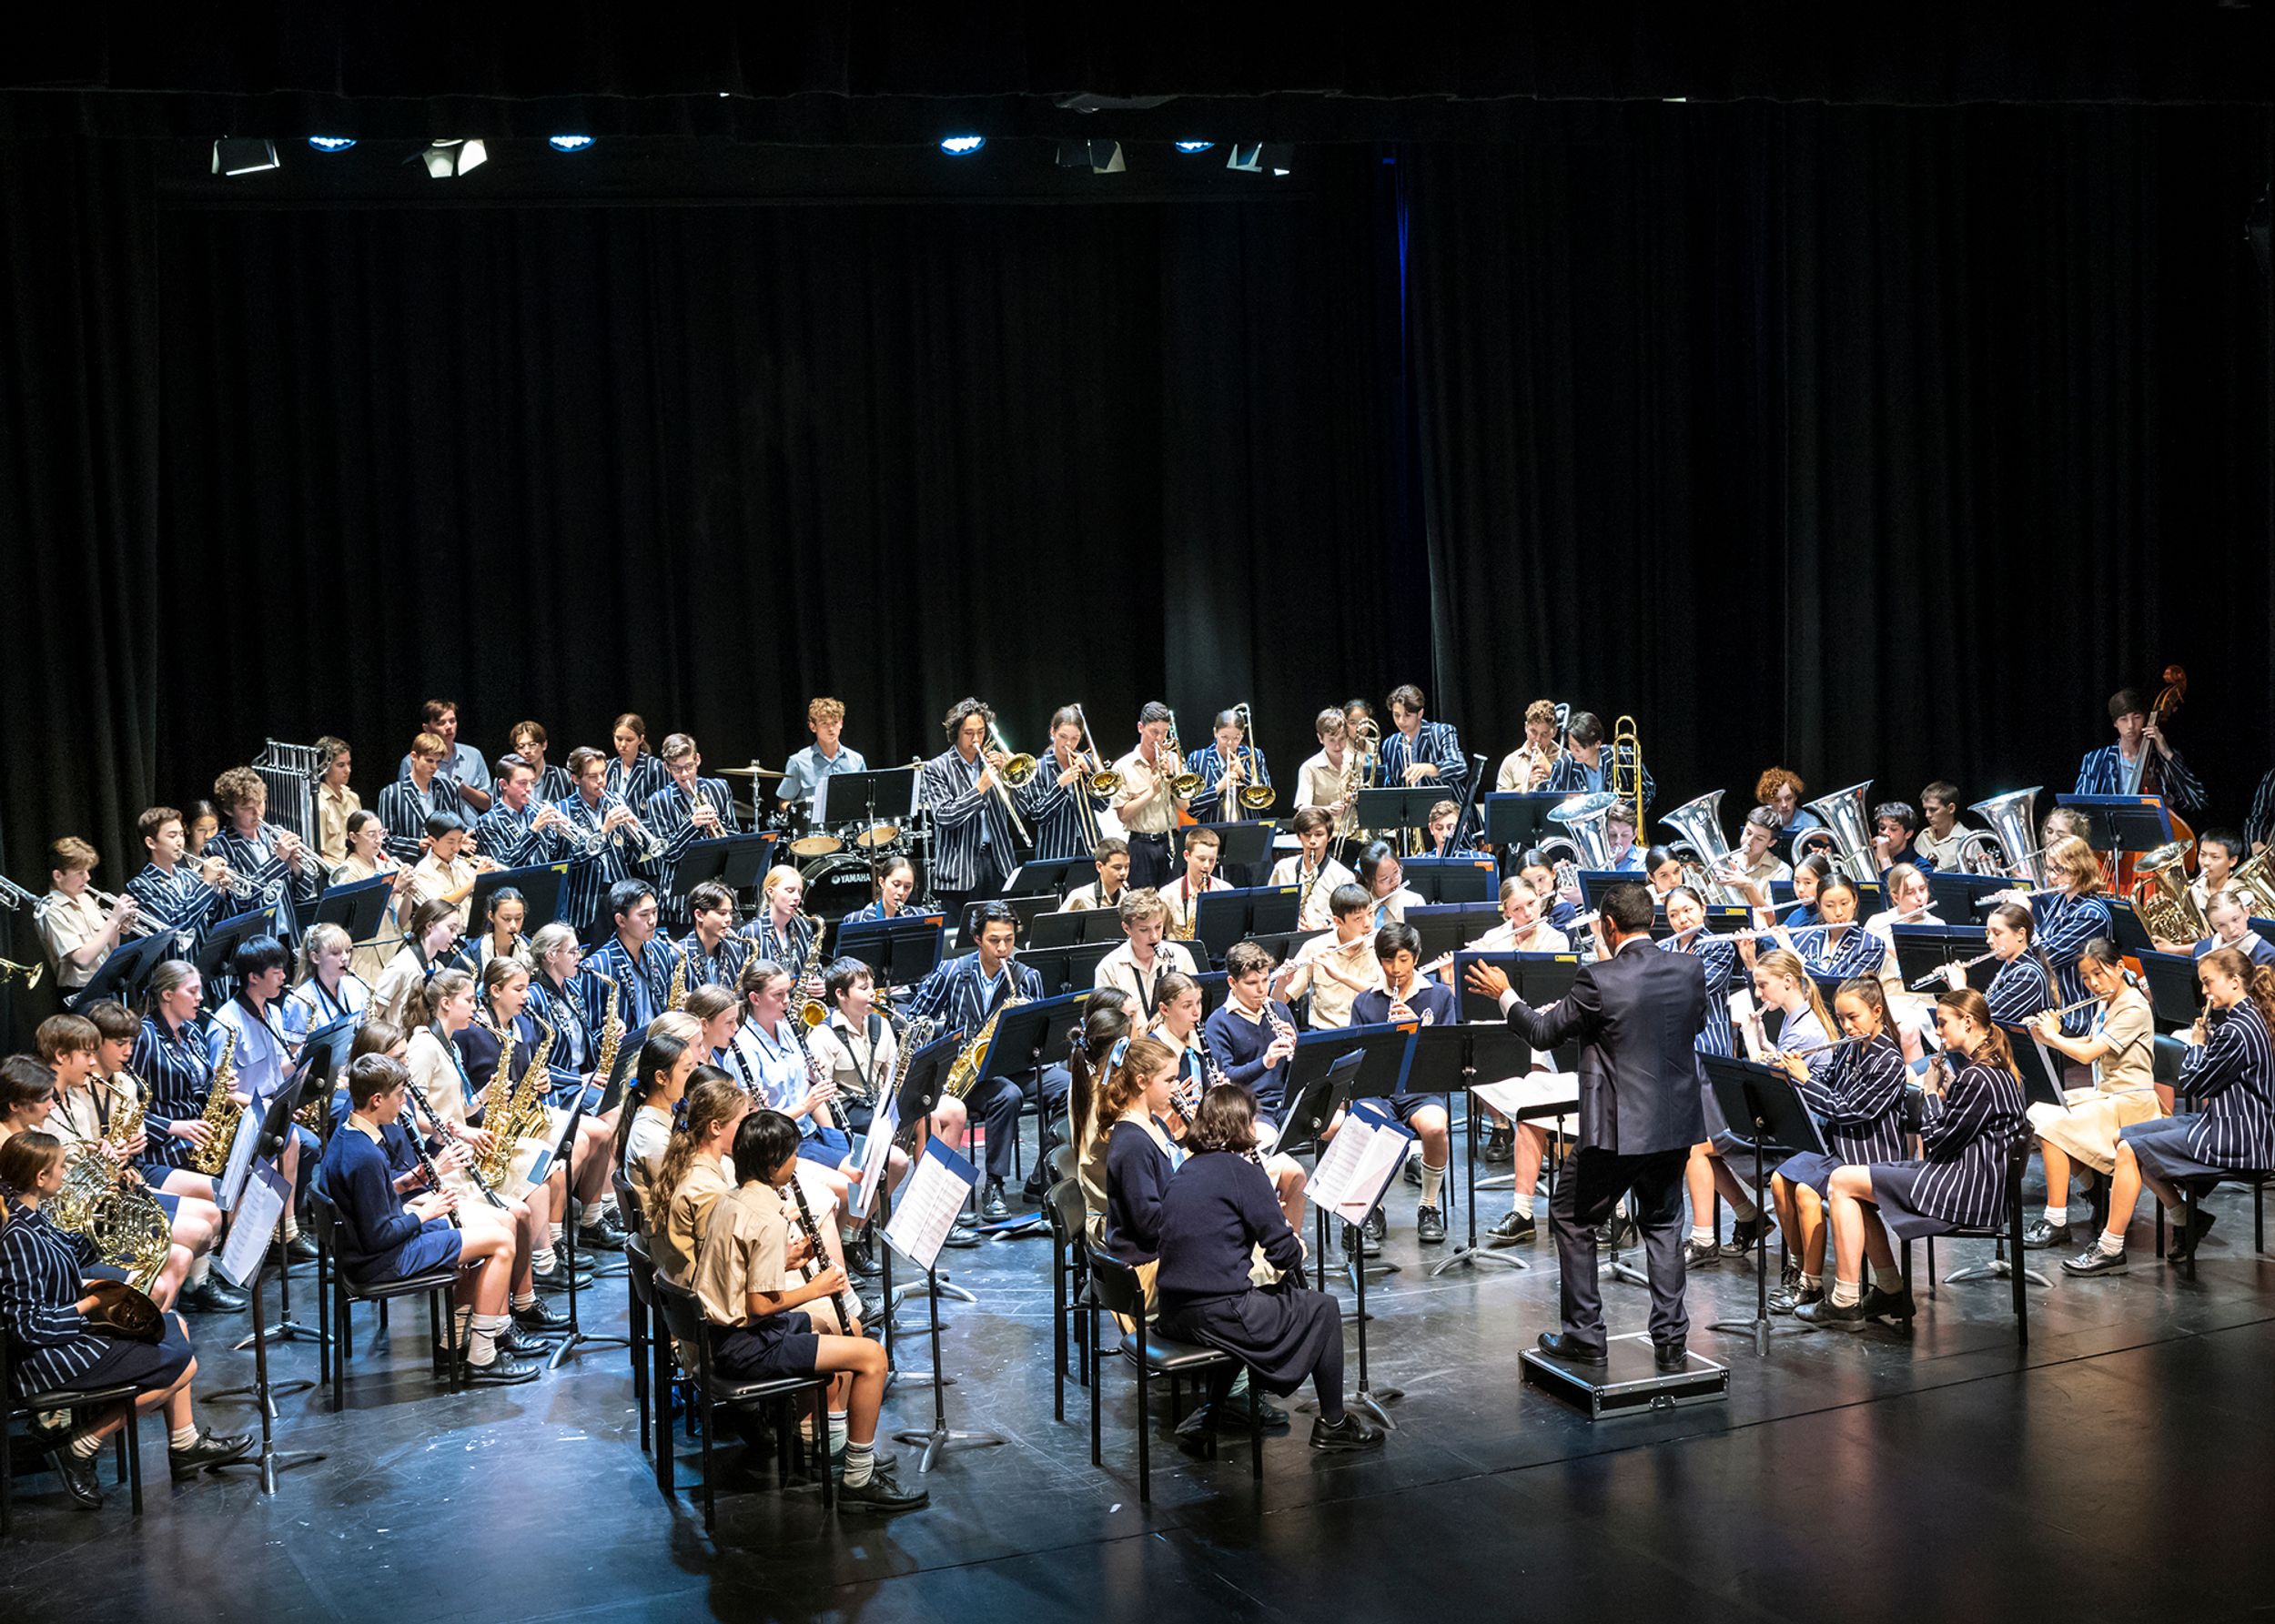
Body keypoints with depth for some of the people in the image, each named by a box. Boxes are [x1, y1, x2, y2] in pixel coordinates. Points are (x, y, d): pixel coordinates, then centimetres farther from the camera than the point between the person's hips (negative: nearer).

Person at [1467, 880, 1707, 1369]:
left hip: (1618, 1128, -5)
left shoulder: (1599, 980, -17)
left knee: (1571, 1219, 11)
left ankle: (1585, 1337, 12)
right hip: (1676, 1123, 6)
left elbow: (1544, 1033, -8)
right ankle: (1671, 1338, 18)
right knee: (1662, 1223, 20)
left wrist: (1504, 995, 9)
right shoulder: (1689, 970, -2)